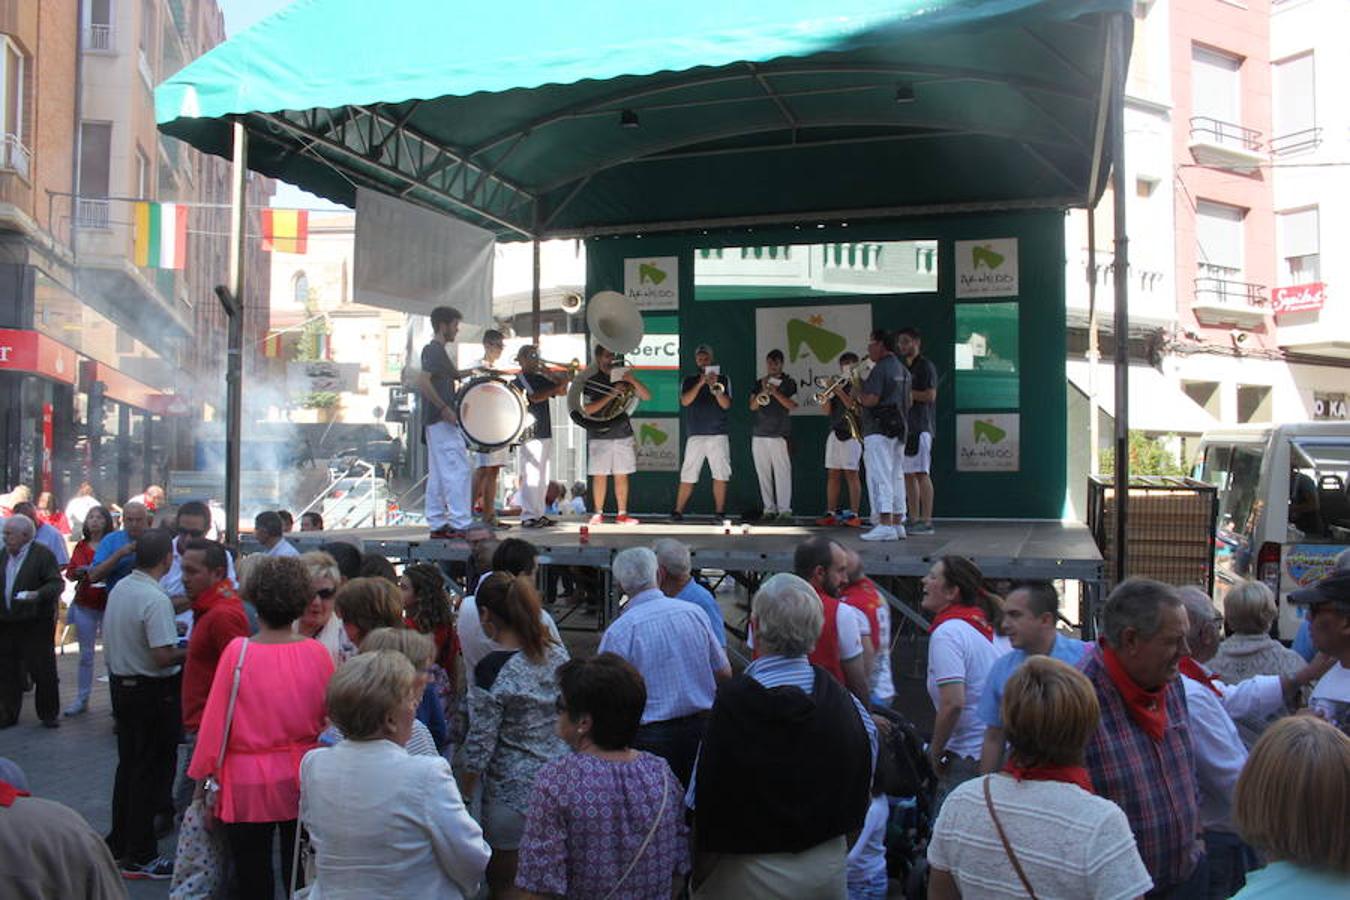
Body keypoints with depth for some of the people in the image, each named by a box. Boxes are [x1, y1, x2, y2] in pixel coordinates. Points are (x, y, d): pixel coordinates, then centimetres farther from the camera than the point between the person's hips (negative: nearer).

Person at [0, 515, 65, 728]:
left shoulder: (43, 554, -9)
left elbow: (57, 584, -14)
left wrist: (38, 594, -29)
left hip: (36, 623, -6)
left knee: (43, 670, 1)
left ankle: (48, 714, 13)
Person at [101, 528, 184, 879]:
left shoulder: (119, 589, 4)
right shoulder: (156, 600, -23)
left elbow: (113, 639, 14)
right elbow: (163, 656, -26)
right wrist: (190, 653, -10)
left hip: (121, 685, 9)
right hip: (154, 692, -9)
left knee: (128, 765, 20)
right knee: (153, 771, 2)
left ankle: (118, 845, 31)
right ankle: (139, 856, 9)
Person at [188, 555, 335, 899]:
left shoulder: (237, 650, -13)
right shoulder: (317, 652, -8)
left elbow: (215, 720, -8)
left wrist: (202, 779, 2)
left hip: (248, 783, -2)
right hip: (303, 780, 2)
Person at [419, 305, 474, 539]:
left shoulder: (436, 350, 18)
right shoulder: (434, 350, -12)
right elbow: (423, 381, -24)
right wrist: (444, 408, -22)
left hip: (436, 422, 10)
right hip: (442, 421, -10)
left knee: (438, 474, 10)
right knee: (458, 471, -10)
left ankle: (438, 525, 14)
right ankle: (459, 524, -10)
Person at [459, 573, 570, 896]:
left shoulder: (491, 670, -20)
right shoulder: (558, 654, -2)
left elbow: (479, 748, -15)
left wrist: (461, 797, -1)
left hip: (514, 795, -6)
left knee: (505, 888, 13)